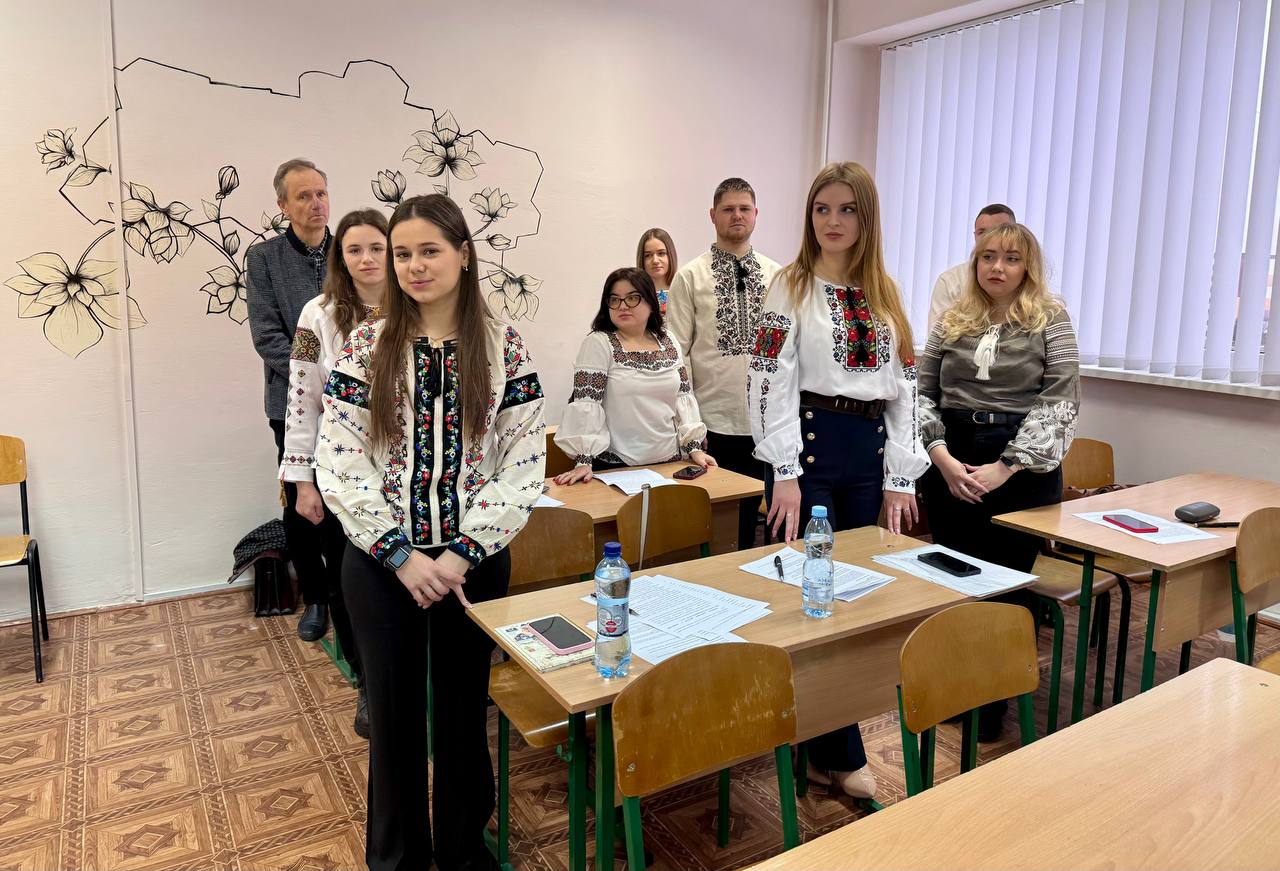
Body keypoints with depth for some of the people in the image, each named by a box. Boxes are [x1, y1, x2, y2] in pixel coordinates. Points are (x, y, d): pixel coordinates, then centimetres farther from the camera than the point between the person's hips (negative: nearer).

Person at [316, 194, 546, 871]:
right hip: (382, 563, 0)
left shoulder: (504, 349, -4)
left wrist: (464, 552, -13)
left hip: (474, 560, 0)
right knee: (393, 709, 12)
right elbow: (339, 462, -7)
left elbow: (524, 465, -6)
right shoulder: (366, 347, -3)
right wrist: (402, 555, -13)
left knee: (464, 706, 14)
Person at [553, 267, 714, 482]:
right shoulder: (598, 344, -8)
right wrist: (584, 462, -22)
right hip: (616, 466, -5)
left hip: (670, 462, 5)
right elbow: (585, 404, -15)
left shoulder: (667, 343, 7)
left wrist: (695, 448, 0)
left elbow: (684, 398, 8)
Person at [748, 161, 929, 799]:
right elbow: (771, 382, -9)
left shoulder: (885, 294, 12)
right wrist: (785, 473, -15)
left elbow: (904, 387, 11)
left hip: (869, 450, 5)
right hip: (811, 442, -5)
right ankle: (839, 755, 9)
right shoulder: (791, 287, -2)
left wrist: (902, 476, 5)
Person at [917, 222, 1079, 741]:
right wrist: (941, 455, -11)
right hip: (951, 461, 3)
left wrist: (1006, 467, -16)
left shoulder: (1051, 322, 0)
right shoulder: (952, 323, 9)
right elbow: (922, 393, 5)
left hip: (1023, 465, -2)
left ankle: (990, 708, 19)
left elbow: (1061, 402, -9)